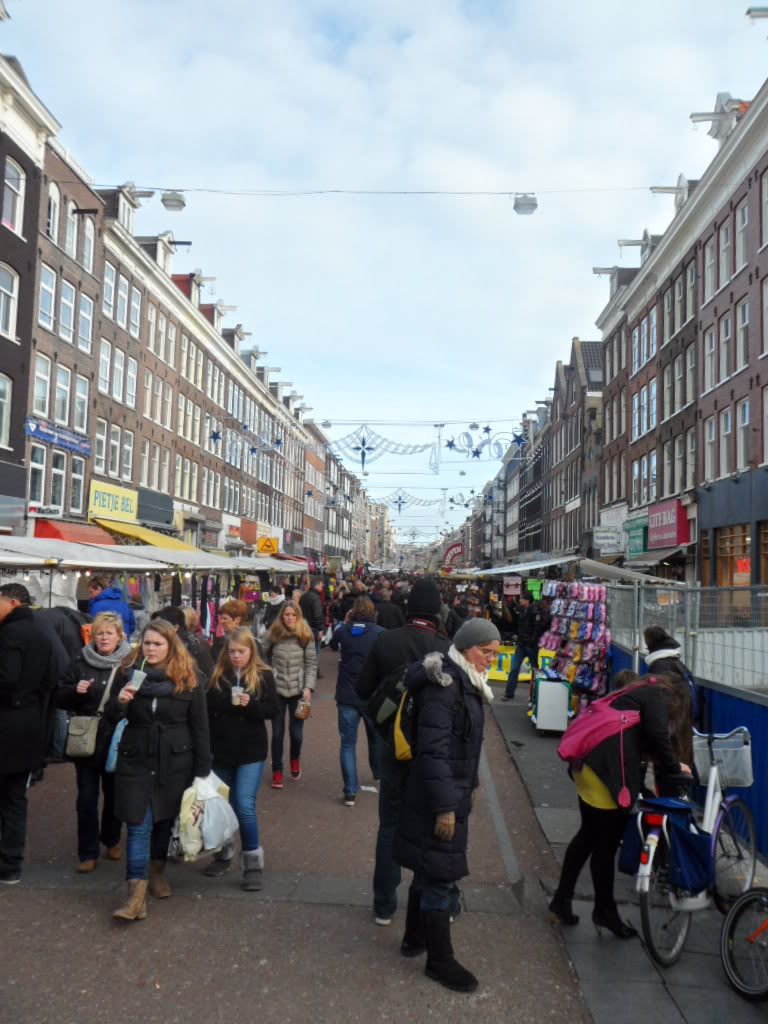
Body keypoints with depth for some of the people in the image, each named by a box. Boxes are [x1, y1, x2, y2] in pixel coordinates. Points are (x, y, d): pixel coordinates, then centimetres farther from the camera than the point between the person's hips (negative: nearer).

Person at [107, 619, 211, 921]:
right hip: (135, 760, 0)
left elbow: (199, 726, -3)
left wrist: (203, 770, -4)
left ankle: (157, 872, 38)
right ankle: (136, 896, -1)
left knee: (165, 819, 15)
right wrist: (119, 701, -19)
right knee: (139, 825, -4)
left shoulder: (189, 679, -7)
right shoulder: (127, 672, -2)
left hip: (175, 762, 0)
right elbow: (112, 718, 5)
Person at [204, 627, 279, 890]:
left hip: (250, 751, -3)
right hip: (221, 749, 3)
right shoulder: (218, 674, 1)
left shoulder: (263, 676, -4)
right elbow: (208, 710, 4)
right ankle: (224, 853, 34)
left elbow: (273, 710, -6)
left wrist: (250, 705, -24)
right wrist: (206, 745, 0)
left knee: (244, 806, -9)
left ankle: (252, 863, 5)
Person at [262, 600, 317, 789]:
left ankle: (295, 760, 36)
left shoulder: (306, 636, -5)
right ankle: (277, 771, 22)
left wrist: (308, 688, -10)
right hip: (277, 689, 0)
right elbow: (264, 658, 4)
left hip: (298, 690, 0)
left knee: (296, 732, 5)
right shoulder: (273, 634, -4)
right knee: (277, 733, 4)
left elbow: (311, 663, -3)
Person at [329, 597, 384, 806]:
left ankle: (350, 792, 2)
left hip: (347, 695, 0)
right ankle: (378, 772, 45)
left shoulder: (343, 630, -4)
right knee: (376, 736, 24)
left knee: (348, 743, 6)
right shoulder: (380, 633, -9)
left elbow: (332, 646, 18)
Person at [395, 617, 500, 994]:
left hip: (453, 791, 10)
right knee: (440, 876, 2)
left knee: (428, 871, 21)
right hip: (438, 797, -9)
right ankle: (439, 960, 17)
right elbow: (433, 750, -25)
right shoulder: (444, 685, -22)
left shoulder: (466, 682, 9)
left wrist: (469, 786, 21)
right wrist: (445, 807, -24)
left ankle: (414, 938, 37)